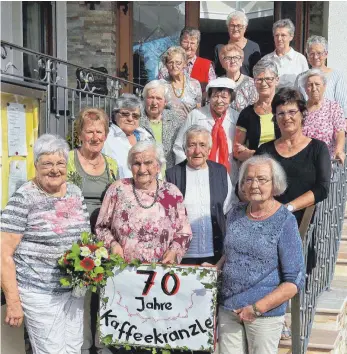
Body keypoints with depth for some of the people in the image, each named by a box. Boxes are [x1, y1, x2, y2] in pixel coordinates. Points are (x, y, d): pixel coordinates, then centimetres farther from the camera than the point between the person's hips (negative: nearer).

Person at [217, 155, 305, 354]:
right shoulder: (236, 214, 4)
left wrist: (258, 308, -15)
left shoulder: (285, 222, -10)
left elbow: (295, 281, -11)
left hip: (266, 313, -4)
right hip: (228, 308, 4)